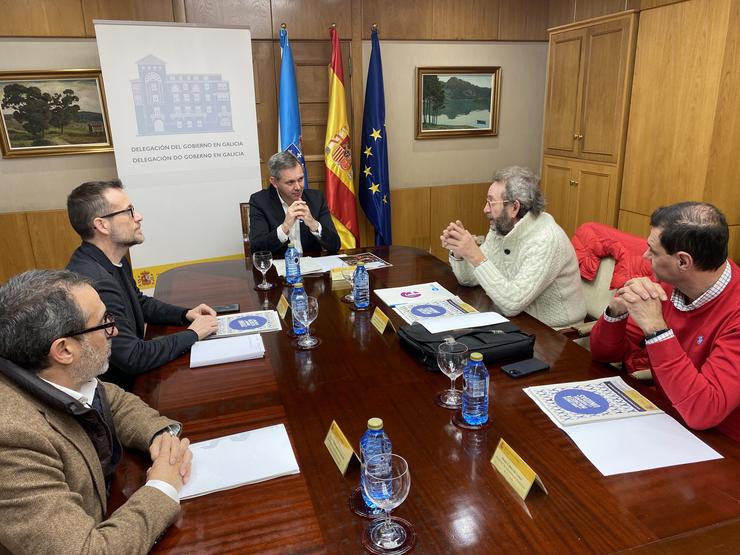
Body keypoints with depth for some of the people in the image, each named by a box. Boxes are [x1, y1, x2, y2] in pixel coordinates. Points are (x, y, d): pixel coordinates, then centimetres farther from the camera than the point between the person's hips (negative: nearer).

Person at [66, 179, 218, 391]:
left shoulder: (115, 260, -1)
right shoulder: (93, 281, -30)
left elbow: (140, 302, 17)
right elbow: (132, 358, -27)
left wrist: (185, 314, 1)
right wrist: (192, 334, -15)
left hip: (130, 374, 8)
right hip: (117, 387, -8)